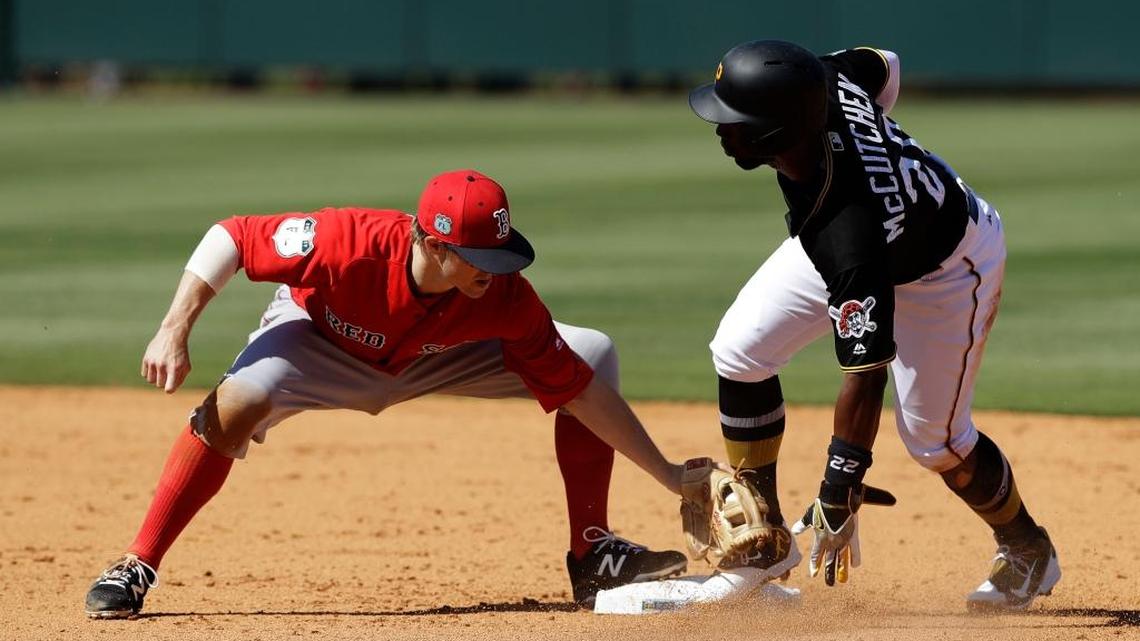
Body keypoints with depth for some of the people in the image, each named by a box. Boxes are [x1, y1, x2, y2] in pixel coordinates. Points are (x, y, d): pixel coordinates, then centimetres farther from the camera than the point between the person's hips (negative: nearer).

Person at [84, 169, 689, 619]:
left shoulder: (507, 298, -31)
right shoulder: (347, 242, -40)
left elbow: (581, 390, -22)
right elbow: (229, 237, -30)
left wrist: (667, 474, -24)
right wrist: (174, 332, -36)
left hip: (434, 359, 4)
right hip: (318, 338, -4)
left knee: (593, 353, -9)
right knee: (241, 398, -37)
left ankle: (592, 555, 3)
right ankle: (135, 569, -26)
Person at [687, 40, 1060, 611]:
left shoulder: (845, 236, -46)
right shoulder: (826, 85, -31)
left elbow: (865, 375, -40)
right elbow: (884, 66, -7)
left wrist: (839, 495, -36)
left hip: (947, 268, -8)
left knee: (932, 437, -5)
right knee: (740, 350, -5)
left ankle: (1027, 551, 25)